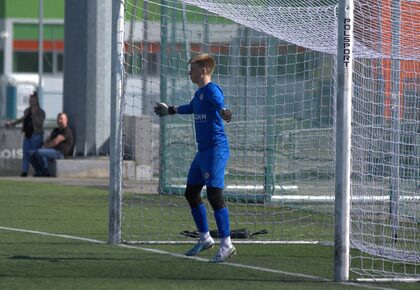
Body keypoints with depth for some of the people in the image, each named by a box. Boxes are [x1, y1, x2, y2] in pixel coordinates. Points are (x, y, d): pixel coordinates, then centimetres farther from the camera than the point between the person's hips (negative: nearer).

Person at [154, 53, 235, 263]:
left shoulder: (212, 90, -12)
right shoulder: (199, 93, 17)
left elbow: (219, 102, -35)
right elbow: (191, 107, 40)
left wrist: (223, 112, -58)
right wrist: (170, 110, 57)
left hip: (216, 149, -10)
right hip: (203, 150, 10)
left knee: (214, 194, -16)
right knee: (191, 193, 16)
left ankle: (226, 244, -15)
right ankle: (205, 238, 30)